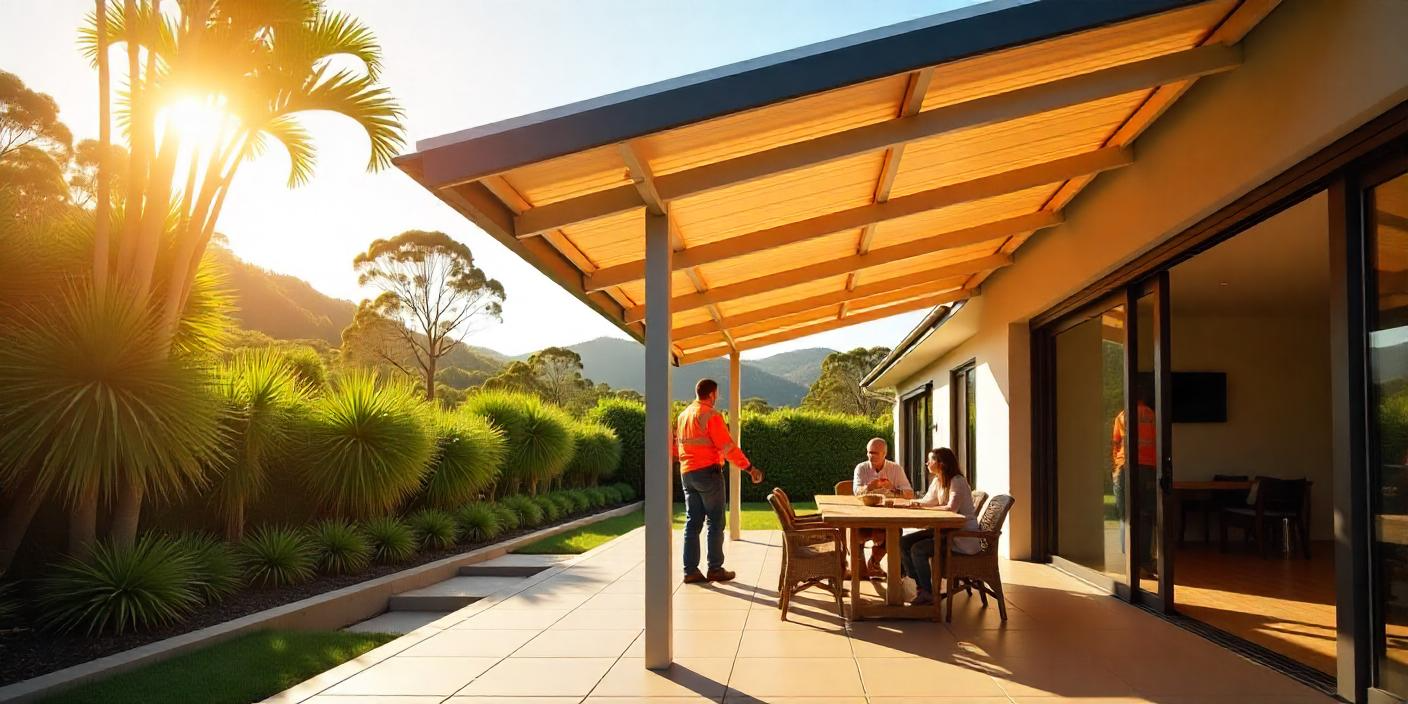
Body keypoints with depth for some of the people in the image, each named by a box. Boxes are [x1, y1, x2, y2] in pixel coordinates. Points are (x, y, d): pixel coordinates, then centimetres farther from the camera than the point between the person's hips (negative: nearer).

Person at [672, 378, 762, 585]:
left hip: (687, 473, 7)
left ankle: (690, 570, 8)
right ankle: (715, 569, 4)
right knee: (715, 522, 2)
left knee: (692, 522, 8)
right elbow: (727, 447, -17)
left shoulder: (684, 415, 12)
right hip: (708, 472, -7)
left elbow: (677, 445, 19)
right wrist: (749, 468, -14)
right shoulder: (711, 415, -13)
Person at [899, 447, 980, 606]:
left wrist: (923, 508, -20)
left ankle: (927, 593, -9)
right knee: (904, 542, -3)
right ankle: (920, 587, 1)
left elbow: (951, 508, -28)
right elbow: (928, 501, 19)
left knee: (918, 549, -24)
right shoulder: (937, 481, 12)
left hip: (963, 536, -9)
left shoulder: (958, 482, -15)